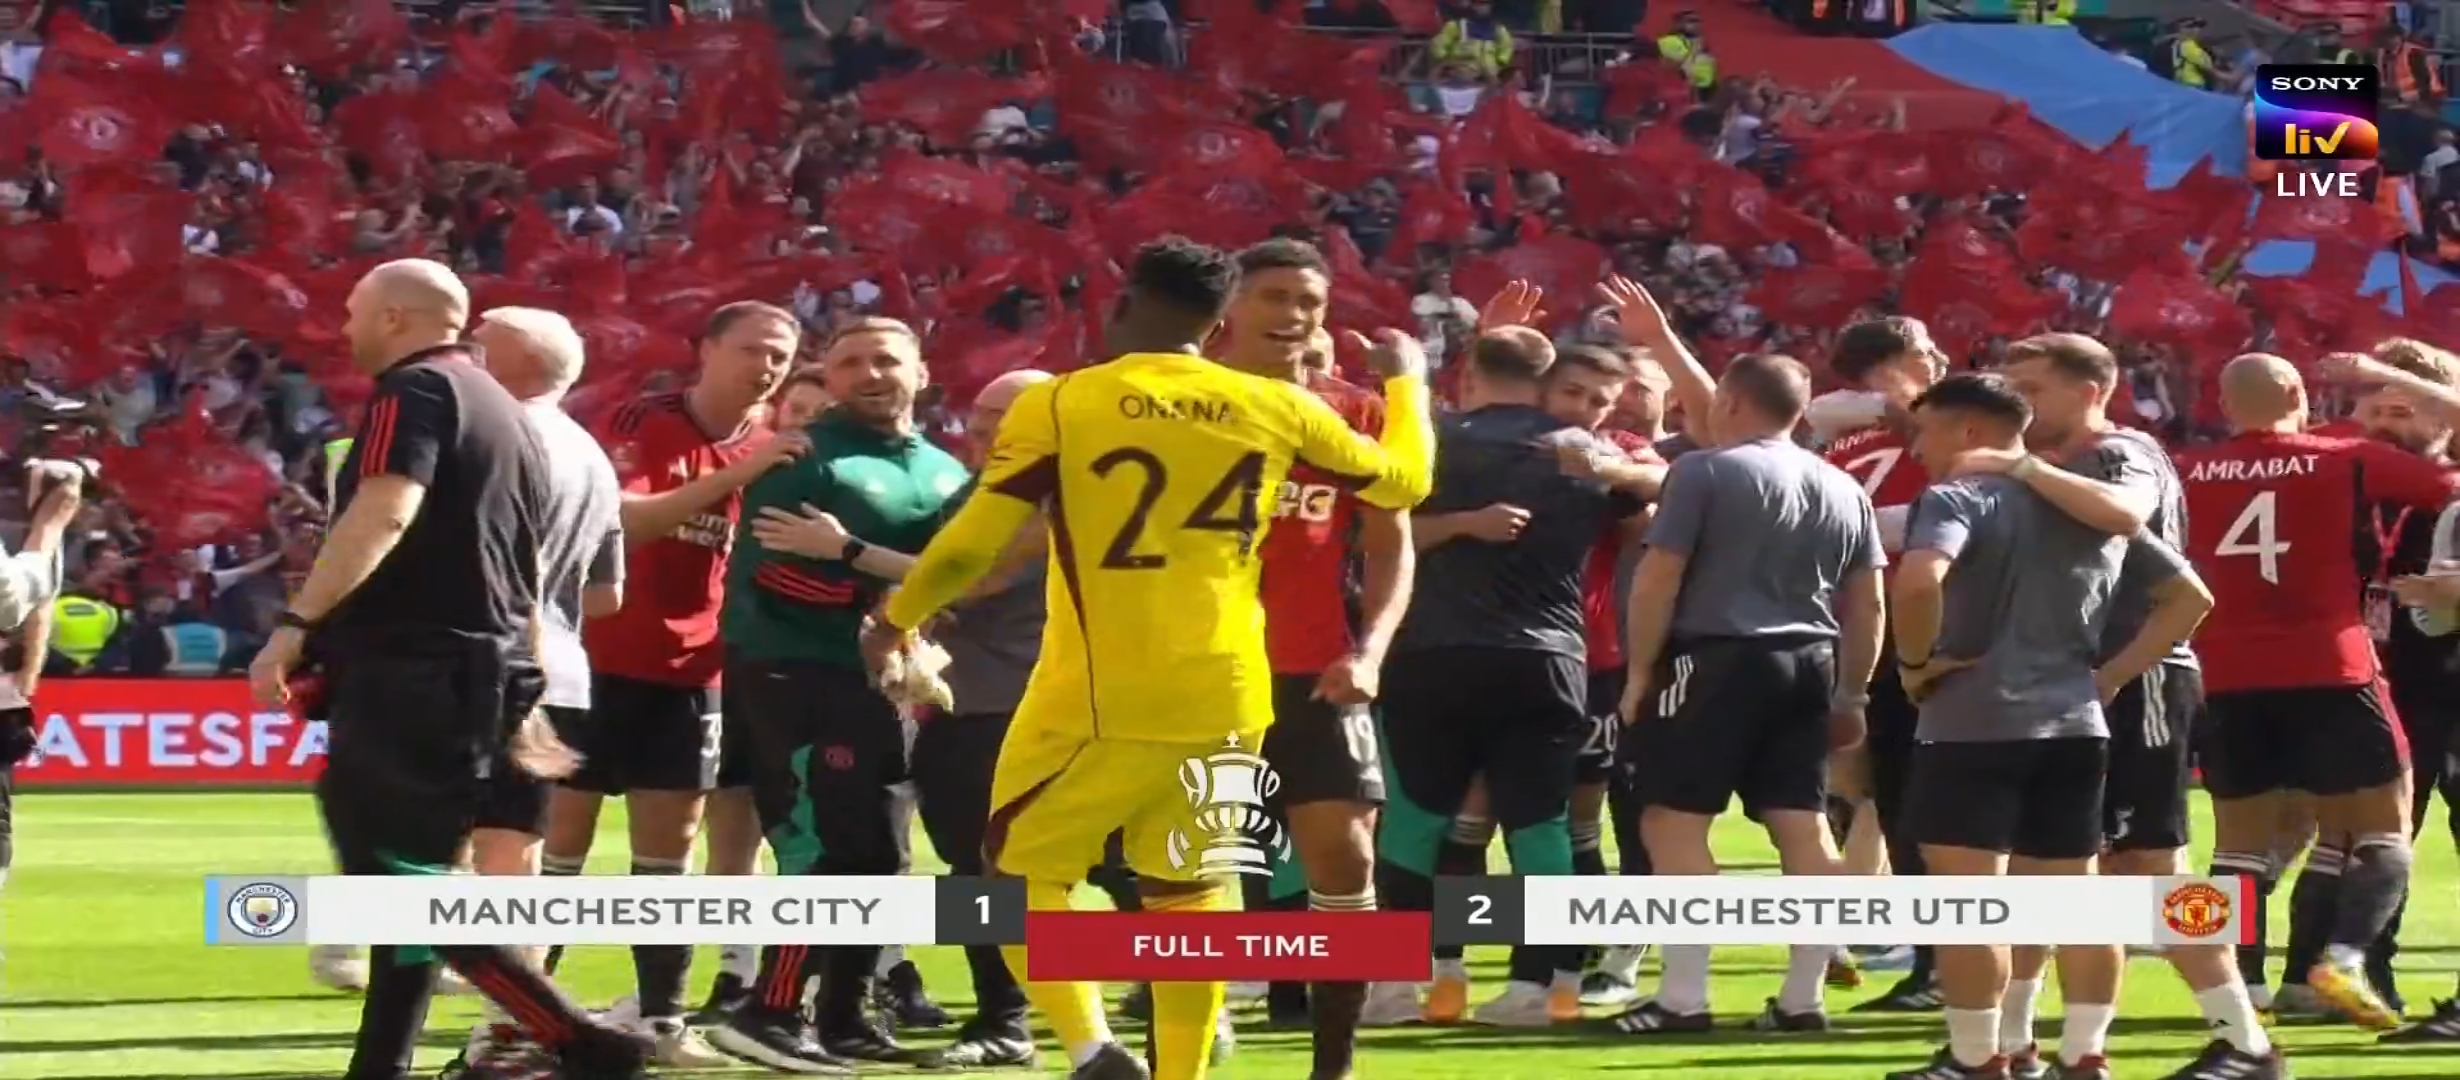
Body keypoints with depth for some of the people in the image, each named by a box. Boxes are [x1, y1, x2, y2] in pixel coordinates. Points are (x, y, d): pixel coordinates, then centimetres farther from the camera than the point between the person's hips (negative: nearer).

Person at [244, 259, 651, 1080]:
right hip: (481, 671, 10)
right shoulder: (508, 416, 21)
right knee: (400, 880, 14)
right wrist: (519, 694, 27)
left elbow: (383, 515, -24)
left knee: (407, 885, -9)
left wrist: (296, 625, -27)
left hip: (409, 669, -10)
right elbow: (529, 571, 24)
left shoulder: (415, 389, -7)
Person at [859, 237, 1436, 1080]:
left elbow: (970, 545, -5)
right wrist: (1406, 380, 35)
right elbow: (1403, 481, 17)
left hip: (1097, 697, -3)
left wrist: (895, 621, 13)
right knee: (1186, 891, 16)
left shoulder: (1058, 405, -6)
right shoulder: (1276, 407, 3)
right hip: (1225, 696, 3)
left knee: (1021, 872, 10)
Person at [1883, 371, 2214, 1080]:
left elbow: (1918, 580, -28)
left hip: (1973, 724, -7)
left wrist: (1915, 660, -12)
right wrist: (2112, 674, 13)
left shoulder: (1961, 497, -7)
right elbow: (2191, 597, 18)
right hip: (2075, 725, 7)